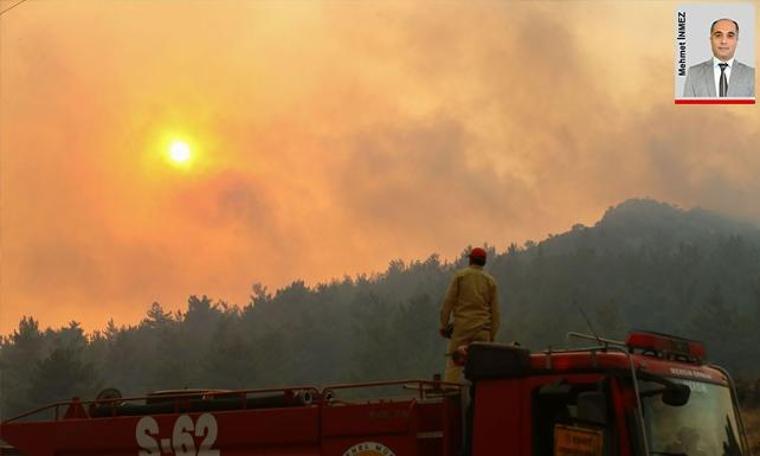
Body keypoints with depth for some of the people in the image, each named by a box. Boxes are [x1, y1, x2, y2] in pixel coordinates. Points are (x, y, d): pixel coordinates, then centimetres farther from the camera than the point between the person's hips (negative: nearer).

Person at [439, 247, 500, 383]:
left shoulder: (460, 275, 2)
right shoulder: (490, 280, 9)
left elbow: (448, 301, -3)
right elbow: (495, 310, 9)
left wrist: (444, 324, 1)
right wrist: (492, 334, 13)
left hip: (462, 326, -3)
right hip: (482, 329, 3)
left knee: (453, 363, -5)